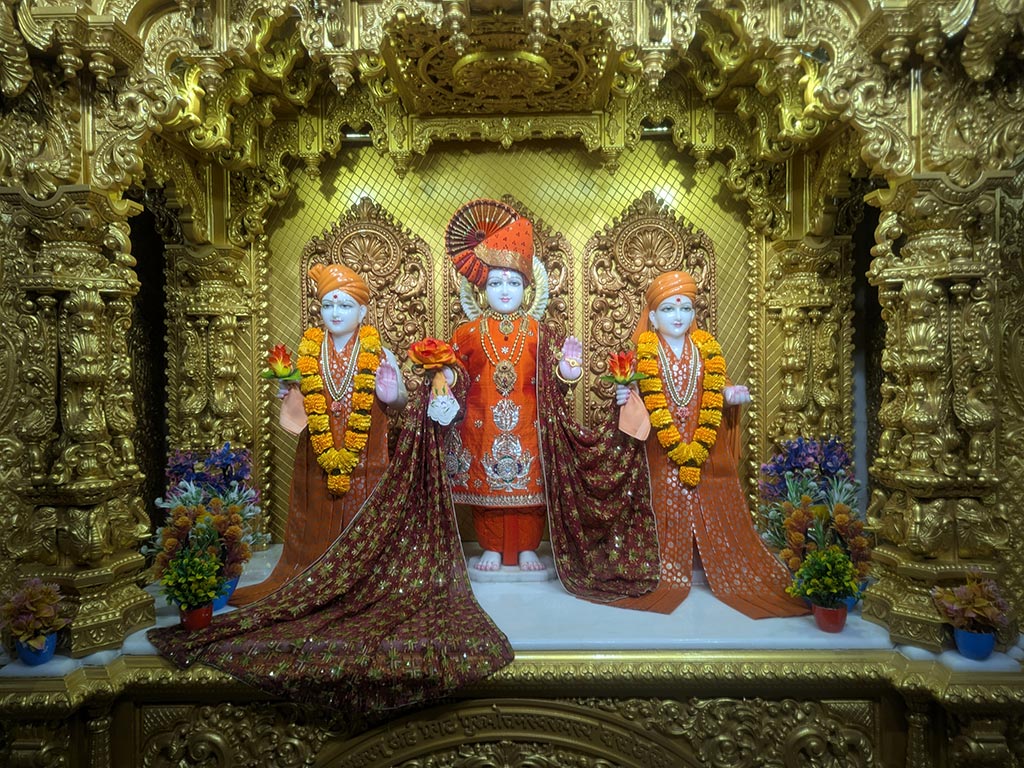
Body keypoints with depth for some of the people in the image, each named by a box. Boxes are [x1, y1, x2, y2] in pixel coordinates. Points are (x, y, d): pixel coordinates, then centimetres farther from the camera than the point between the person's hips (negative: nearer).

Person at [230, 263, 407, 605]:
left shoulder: (377, 354, 0)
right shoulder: (307, 352, 6)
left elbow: (399, 403, 5)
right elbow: (296, 400, 16)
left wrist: (393, 392, -16)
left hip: (365, 457, -2)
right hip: (317, 455, 2)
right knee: (317, 519, 7)